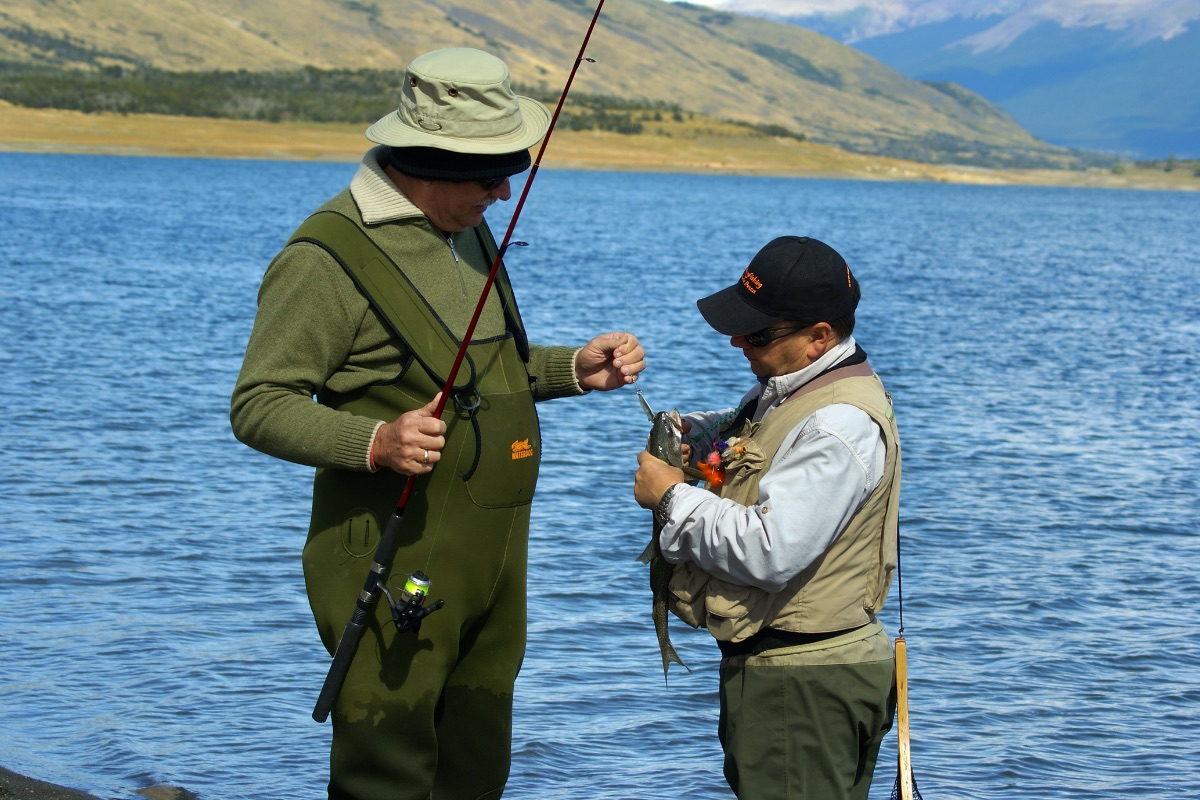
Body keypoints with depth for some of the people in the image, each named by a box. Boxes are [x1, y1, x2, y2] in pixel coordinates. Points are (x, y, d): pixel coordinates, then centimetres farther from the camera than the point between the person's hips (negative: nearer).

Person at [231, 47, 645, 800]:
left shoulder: (467, 230, 13)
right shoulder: (329, 256, -14)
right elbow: (259, 406, -15)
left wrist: (575, 369, 8)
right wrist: (373, 443, -30)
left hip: (493, 558, 8)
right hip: (396, 561, -8)